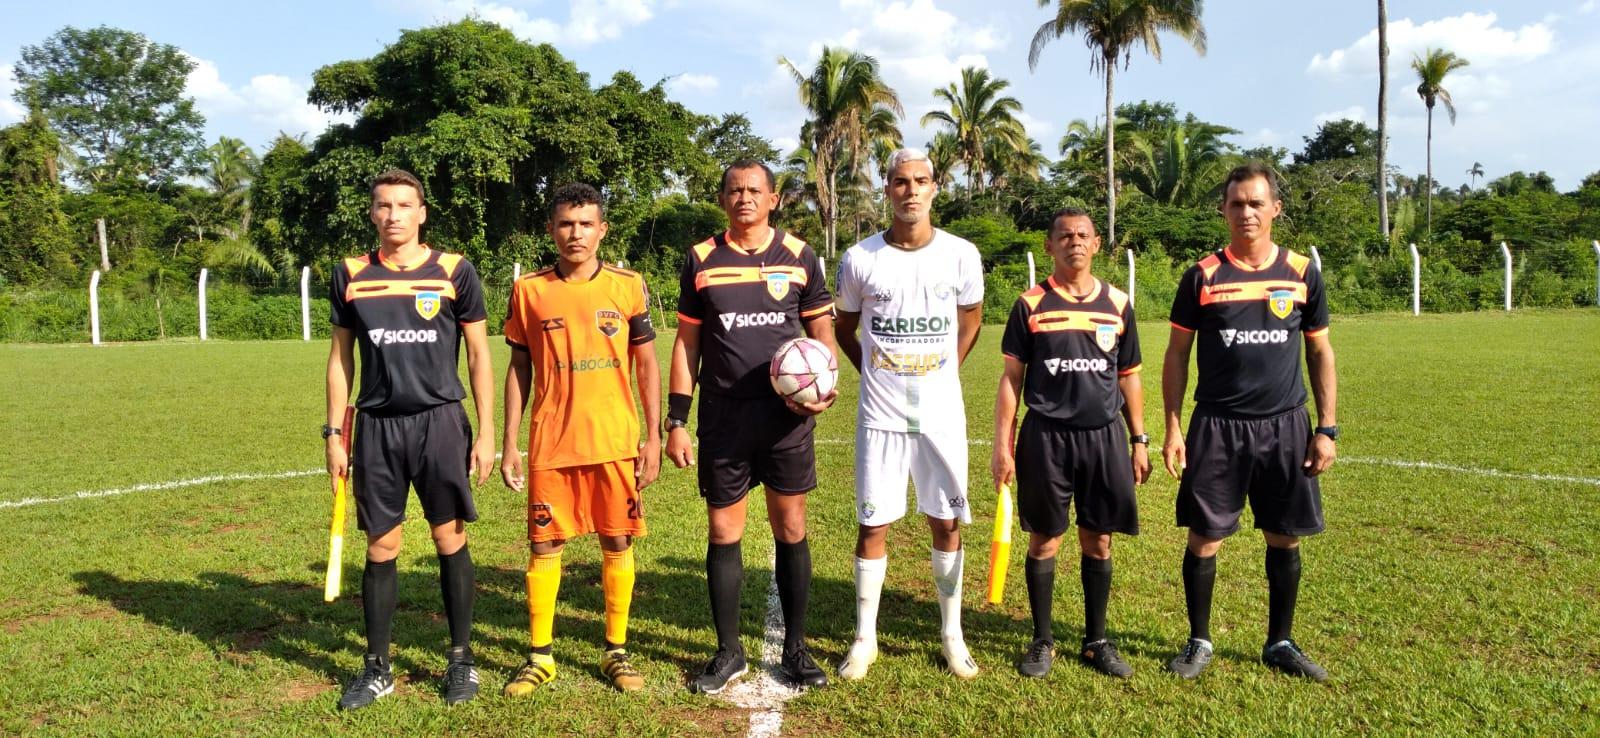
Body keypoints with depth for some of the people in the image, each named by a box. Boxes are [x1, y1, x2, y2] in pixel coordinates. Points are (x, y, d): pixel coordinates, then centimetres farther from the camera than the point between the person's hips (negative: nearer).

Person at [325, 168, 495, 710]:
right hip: (377, 427, 2)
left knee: (451, 542, 4)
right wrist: (334, 435, 8)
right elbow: (340, 359, 12)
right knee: (381, 549, 7)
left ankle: (461, 659, 19)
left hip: (440, 421, -2)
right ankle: (377, 668, 21)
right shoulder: (350, 275, 6)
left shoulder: (453, 270, -1)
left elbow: (480, 356, 2)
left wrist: (486, 434, -3)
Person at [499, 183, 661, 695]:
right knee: (544, 546, 5)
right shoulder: (529, 290, 3)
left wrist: (654, 438, 0)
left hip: (616, 442, 0)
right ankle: (540, 657, 20)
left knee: (617, 543, 6)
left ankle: (616, 652, 22)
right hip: (550, 443, 1)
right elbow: (519, 369, 7)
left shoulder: (628, 286, 1)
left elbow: (647, 365, 4)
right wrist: (509, 443, 3)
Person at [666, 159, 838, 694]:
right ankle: (728, 652, 21)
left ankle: (796, 648, 21)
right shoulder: (701, 259, 5)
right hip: (721, 420, 1)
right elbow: (687, 344, 7)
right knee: (723, 533, 6)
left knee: (791, 530, 6)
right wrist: (676, 421, 2)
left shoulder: (800, 257, 4)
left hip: (786, 416, 0)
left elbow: (823, 333, 8)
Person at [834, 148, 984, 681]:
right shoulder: (860, 259, -4)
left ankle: (952, 635, 23)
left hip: (942, 413, 1)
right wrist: (876, 373, 6)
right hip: (880, 415, 0)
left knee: (946, 523, 8)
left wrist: (944, 372, 11)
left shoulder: (961, 255, -2)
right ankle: (865, 639, 18)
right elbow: (845, 328, 12)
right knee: (872, 524, 3)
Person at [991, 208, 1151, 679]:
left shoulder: (1118, 304, 7)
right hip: (1046, 437, -2)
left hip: (1104, 436, 2)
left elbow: (1129, 376, 13)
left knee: (1098, 542, 9)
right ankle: (1042, 641, 19)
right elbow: (1011, 378, 1)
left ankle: (1096, 640, 24)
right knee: (1044, 540, 5)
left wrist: (1139, 441, 10)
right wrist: (1002, 445, -3)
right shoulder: (1030, 305, 0)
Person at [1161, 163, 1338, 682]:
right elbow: (1177, 354, 3)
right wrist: (1173, 428, -4)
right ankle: (1199, 642, 19)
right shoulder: (1202, 277, -1)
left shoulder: (1302, 273, 3)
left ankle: (1280, 643, 27)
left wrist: (1327, 428, 3)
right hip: (1216, 426, -1)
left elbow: (1320, 352, 9)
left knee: (1285, 540, 10)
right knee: (1204, 539, 2)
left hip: (1285, 427, 2)